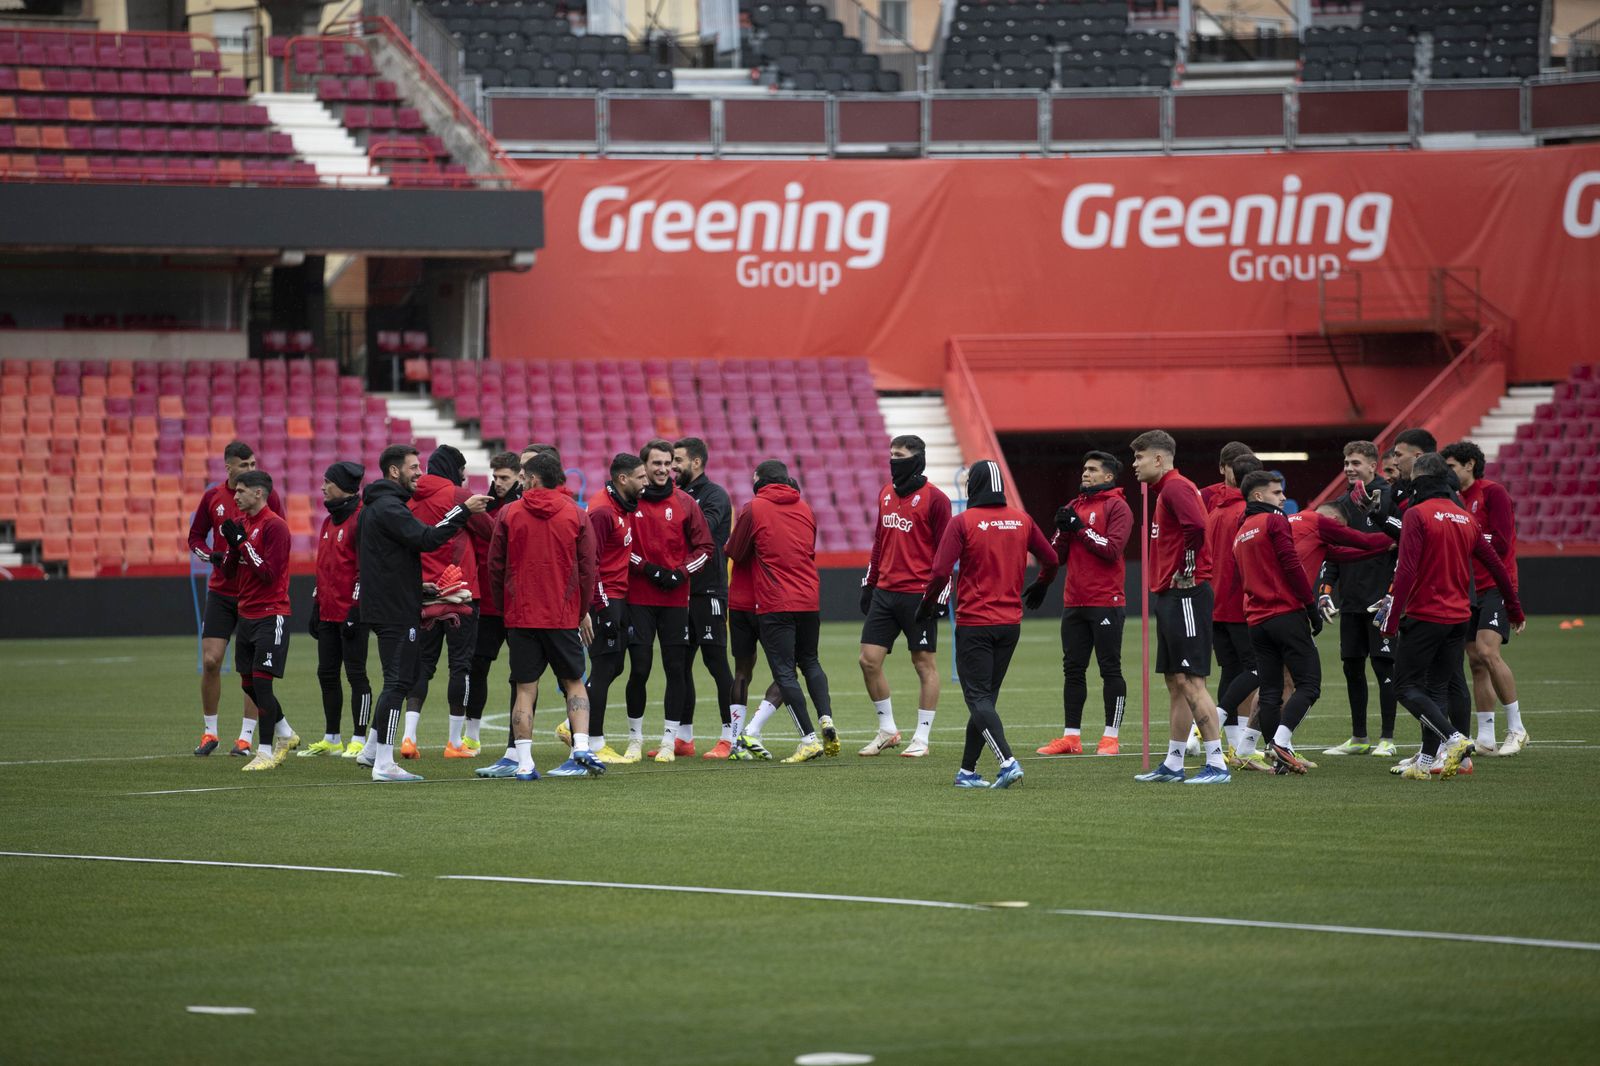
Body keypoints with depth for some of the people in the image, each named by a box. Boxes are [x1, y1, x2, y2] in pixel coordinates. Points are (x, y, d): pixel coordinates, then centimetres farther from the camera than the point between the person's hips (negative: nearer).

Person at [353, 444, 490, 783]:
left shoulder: (377, 505, 18)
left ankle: (372, 750, 23)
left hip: (390, 606, 11)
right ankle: (383, 764, -10)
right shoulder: (388, 507, -15)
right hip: (395, 611, -11)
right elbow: (426, 538, -25)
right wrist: (464, 511, -23)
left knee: (403, 678, 19)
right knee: (398, 681, -9)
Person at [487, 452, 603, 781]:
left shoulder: (509, 514, -1)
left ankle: (524, 763, -2)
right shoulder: (576, 515, 1)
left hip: (520, 615, 0)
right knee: (574, 683, 12)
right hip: (564, 615, 0)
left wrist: (504, 607, 14)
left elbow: (495, 568, 2)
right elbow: (587, 569, 3)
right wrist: (583, 611, 12)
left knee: (525, 689, 2)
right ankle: (581, 748, -5)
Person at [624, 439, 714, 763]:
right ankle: (635, 737, 13)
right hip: (638, 599, -2)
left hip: (676, 600, 2)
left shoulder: (685, 503, 5)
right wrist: (648, 569, -10)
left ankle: (670, 739, 7)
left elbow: (704, 548, 7)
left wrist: (681, 573, -7)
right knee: (639, 669, -2)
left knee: (676, 669, 1)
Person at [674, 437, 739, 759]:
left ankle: (731, 735, -3)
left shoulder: (714, 495, -7)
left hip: (708, 591, -8)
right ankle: (683, 736, 16)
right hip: (681, 592, 8)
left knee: (716, 660, -6)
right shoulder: (677, 495, 16)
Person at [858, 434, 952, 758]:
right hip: (885, 592, 7)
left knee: (925, 664, 1)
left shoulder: (934, 499, -8)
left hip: (918, 594, -7)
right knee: (869, 660, 2)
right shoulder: (886, 494, 12)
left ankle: (921, 738, 7)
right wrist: (869, 583, 18)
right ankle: (887, 731, 15)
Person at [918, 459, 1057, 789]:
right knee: (986, 696, 14)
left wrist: (927, 604, 3)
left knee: (978, 698, -4)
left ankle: (1007, 761, -22)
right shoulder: (1021, 521, 4)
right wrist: (1039, 588, 33)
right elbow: (1051, 560, 13)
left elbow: (941, 572, -14)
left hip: (974, 623, -5)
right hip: (1010, 624, 5)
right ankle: (967, 771, 17)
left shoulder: (963, 523, -10)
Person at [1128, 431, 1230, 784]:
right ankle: (1173, 765, 18)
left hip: (1185, 596, -11)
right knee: (1175, 683, 13)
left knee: (1191, 682, -10)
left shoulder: (1176, 487, -13)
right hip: (1170, 596, 11)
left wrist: (1187, 571, -19)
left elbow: (1196, 526, -29)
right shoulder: (1166, 490, 18)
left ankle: (1217, 765, -10)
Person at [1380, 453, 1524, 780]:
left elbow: (1407, 570, -19)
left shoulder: (1417, 514, -10)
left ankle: (1454, 738, -18)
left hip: (1425, 615, -7)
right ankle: (1426, 762, 9)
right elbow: (1496, 566, 17)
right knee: (1436, 688, 12)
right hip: (1459, 618, 7)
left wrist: (1393, 617, -17)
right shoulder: (1465, 518, 11)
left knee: (1407, 687, -1)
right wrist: (1515, 609, 27)